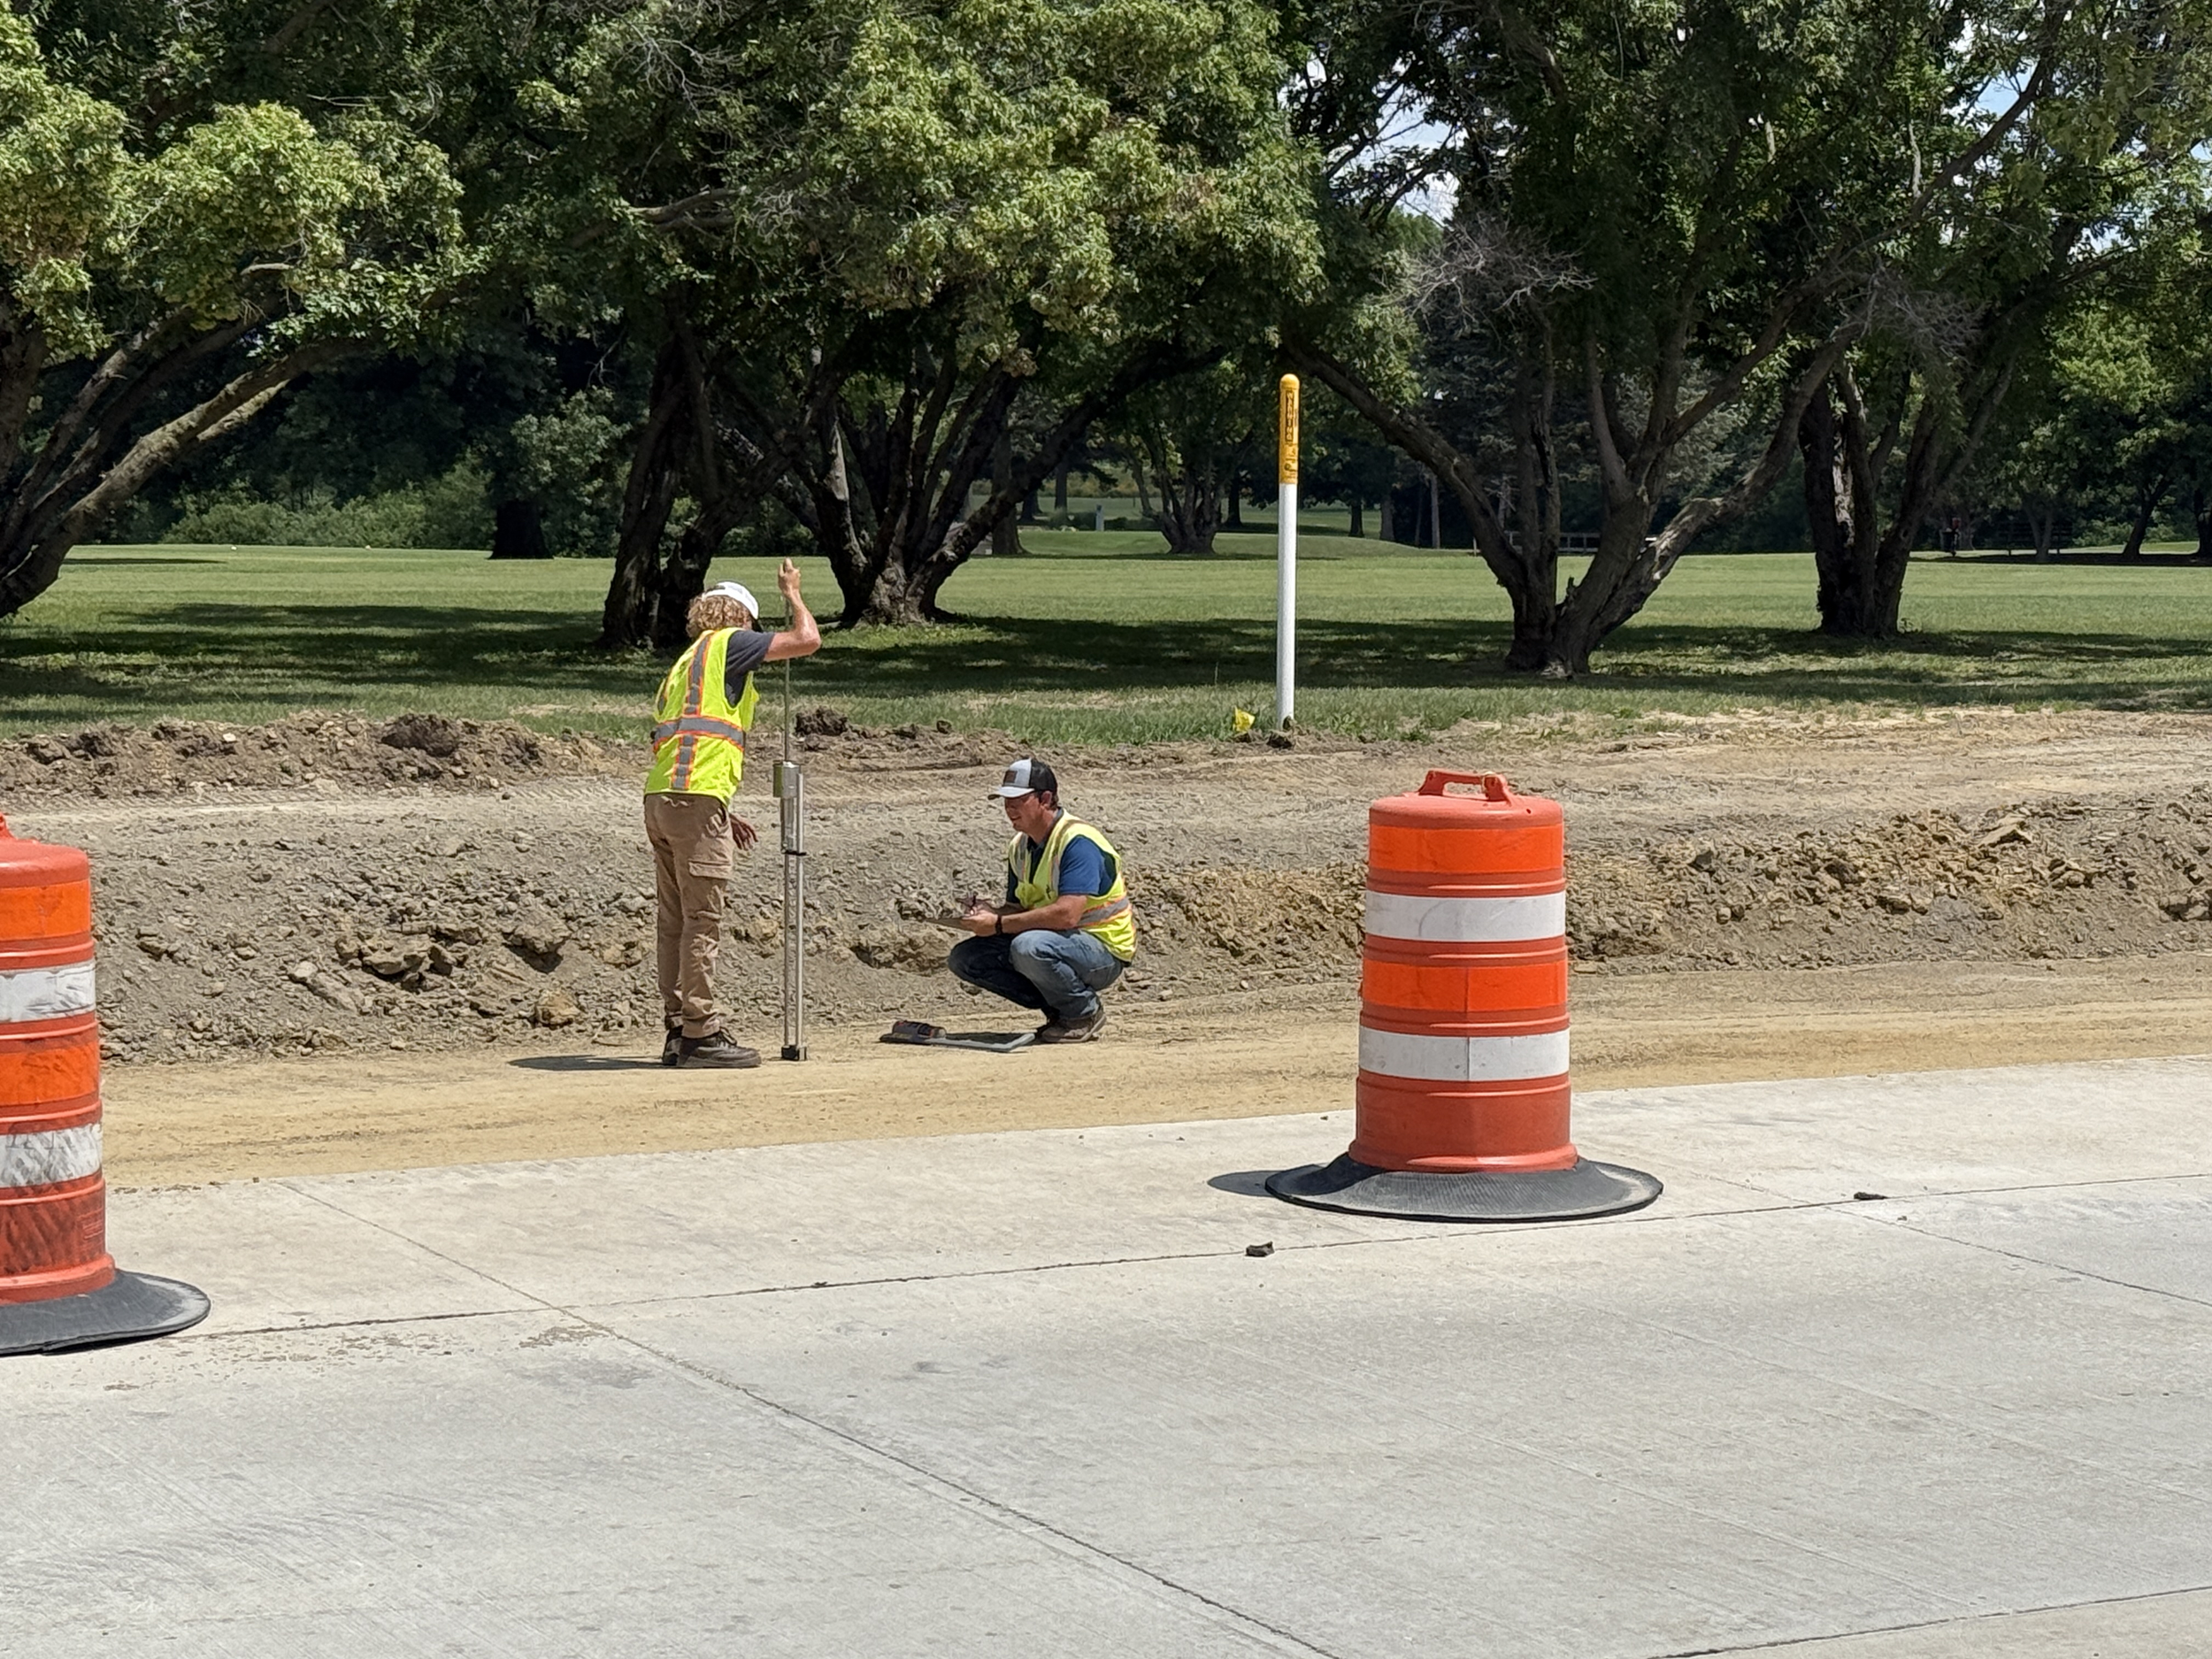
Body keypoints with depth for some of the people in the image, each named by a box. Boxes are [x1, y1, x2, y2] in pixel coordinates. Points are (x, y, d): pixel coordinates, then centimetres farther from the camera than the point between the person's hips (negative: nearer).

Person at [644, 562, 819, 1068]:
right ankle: (700, 1034, -7)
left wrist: (722, 818, 26)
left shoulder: (684, 665, 27)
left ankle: (678, 1031, 13)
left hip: (659, 798, 9)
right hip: (697, 799, -9)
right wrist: (791, 592, 18)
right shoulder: (728, 643, 3)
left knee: (674, 921, 10)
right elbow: (807, 640, -1)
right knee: (702, 921, -7)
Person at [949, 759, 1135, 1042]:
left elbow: (1067, 914, -31)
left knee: (1029, 947, -37)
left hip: (1104, 950, -9)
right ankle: (1059, 1008, 3)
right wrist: (989, 913, -13)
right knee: (965, 958, -3)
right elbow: (1017, 909, 11)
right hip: (1054, 941, 9)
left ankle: (1085, 1012, -10)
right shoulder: (1020, 847, 8)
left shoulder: (1078, 842, -20)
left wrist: (999, 925, -28)